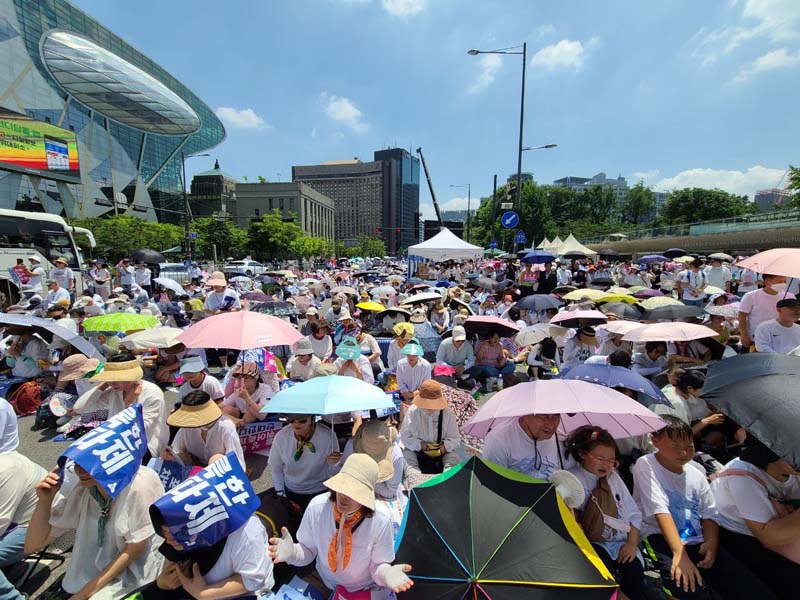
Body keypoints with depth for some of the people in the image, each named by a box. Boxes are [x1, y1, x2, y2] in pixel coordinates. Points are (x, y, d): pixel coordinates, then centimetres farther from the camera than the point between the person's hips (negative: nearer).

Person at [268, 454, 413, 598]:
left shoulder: (381, 521, -32)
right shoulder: (317, 507, -27)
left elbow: (378, 565, -18)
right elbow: (308, 551, -12)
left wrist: (386, 573, -40)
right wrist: (292, 552, -33)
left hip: (367, 588, -1)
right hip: (327, 584, 2)